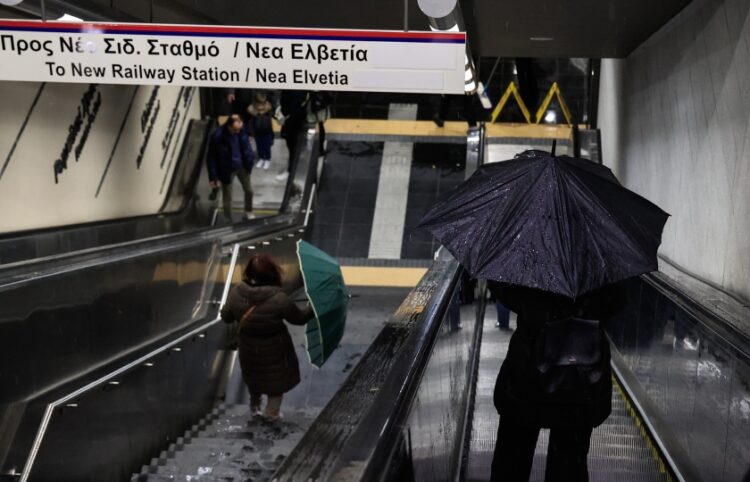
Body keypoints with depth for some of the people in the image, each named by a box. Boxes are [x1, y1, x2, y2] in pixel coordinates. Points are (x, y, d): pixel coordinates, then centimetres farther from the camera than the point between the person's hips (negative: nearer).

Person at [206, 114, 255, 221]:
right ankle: (229, 221, 33)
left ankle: (248, 211, 52)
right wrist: (213, 177, -15)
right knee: (227, 197, 12)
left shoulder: (241, 128, -17)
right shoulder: (217, 136, -31)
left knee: (249, 190, 23)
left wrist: (249, 162, 6)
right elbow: (211, 158, -19)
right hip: (227, 170, -5)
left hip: (242, 166, 5)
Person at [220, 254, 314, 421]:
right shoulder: (279, 298, -32)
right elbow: (299, 318, -16)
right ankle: (272, 413, 38)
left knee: (254, 376, 31)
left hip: (248, 348, 4)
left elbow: (226, 317, -5)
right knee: (277, 378, 24)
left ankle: (254, 407, 52)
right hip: (274, 349, -3)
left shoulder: (236, 293, -22)